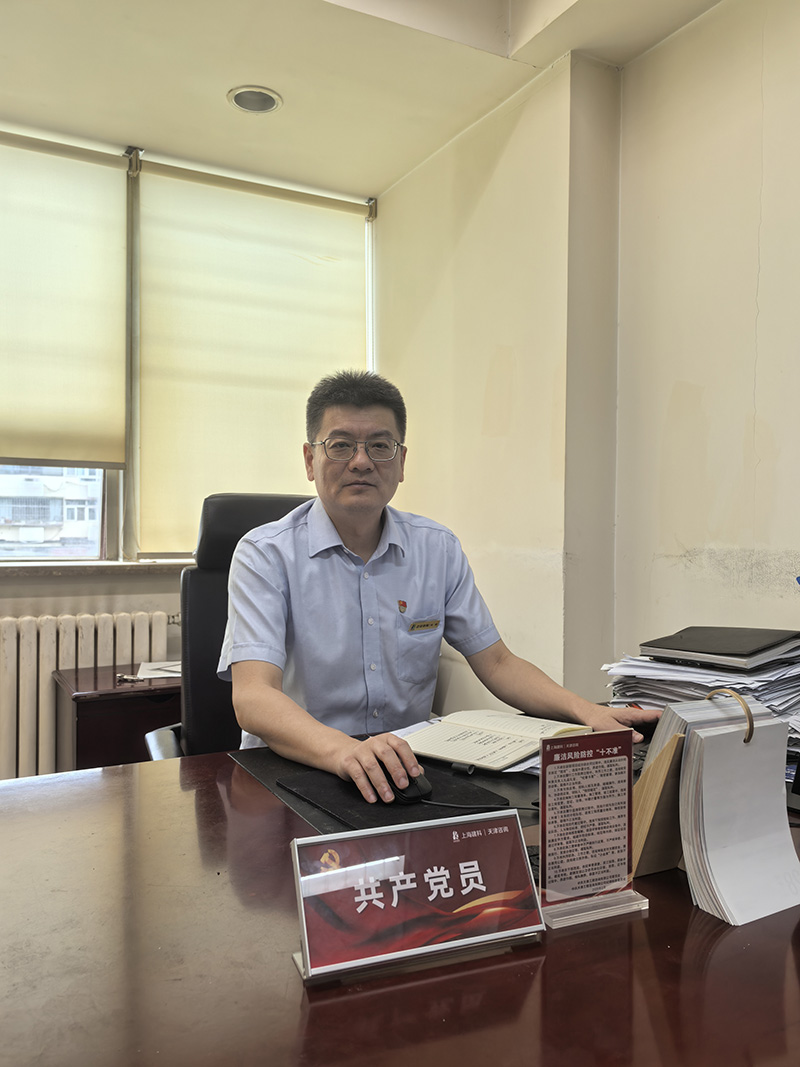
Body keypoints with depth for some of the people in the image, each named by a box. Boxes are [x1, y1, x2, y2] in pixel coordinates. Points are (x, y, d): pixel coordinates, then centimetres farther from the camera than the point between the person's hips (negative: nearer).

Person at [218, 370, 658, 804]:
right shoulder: (266, 555, -7)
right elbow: (252, 696, -19)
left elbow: (497, 664, 10)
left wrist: (585, 710, -8)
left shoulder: (439, 549, 7)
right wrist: (343, 751, -38)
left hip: (408, 768, 3)